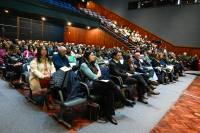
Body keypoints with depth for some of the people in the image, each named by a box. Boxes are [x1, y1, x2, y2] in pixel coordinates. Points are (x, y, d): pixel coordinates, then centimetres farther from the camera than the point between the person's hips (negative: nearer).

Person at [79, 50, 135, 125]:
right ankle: (125, 102, -9)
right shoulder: (83, 65, -5)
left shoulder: (92, 63, 22)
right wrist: (98, 75, 6)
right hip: (90, 86, -8)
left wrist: (97, 75, -1)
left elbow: (99, 74, 20)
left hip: (95, 83, 8)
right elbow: (93, 77, -12)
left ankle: (108, 114, -17)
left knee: (110, 91, -21)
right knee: (110, 83, -23)